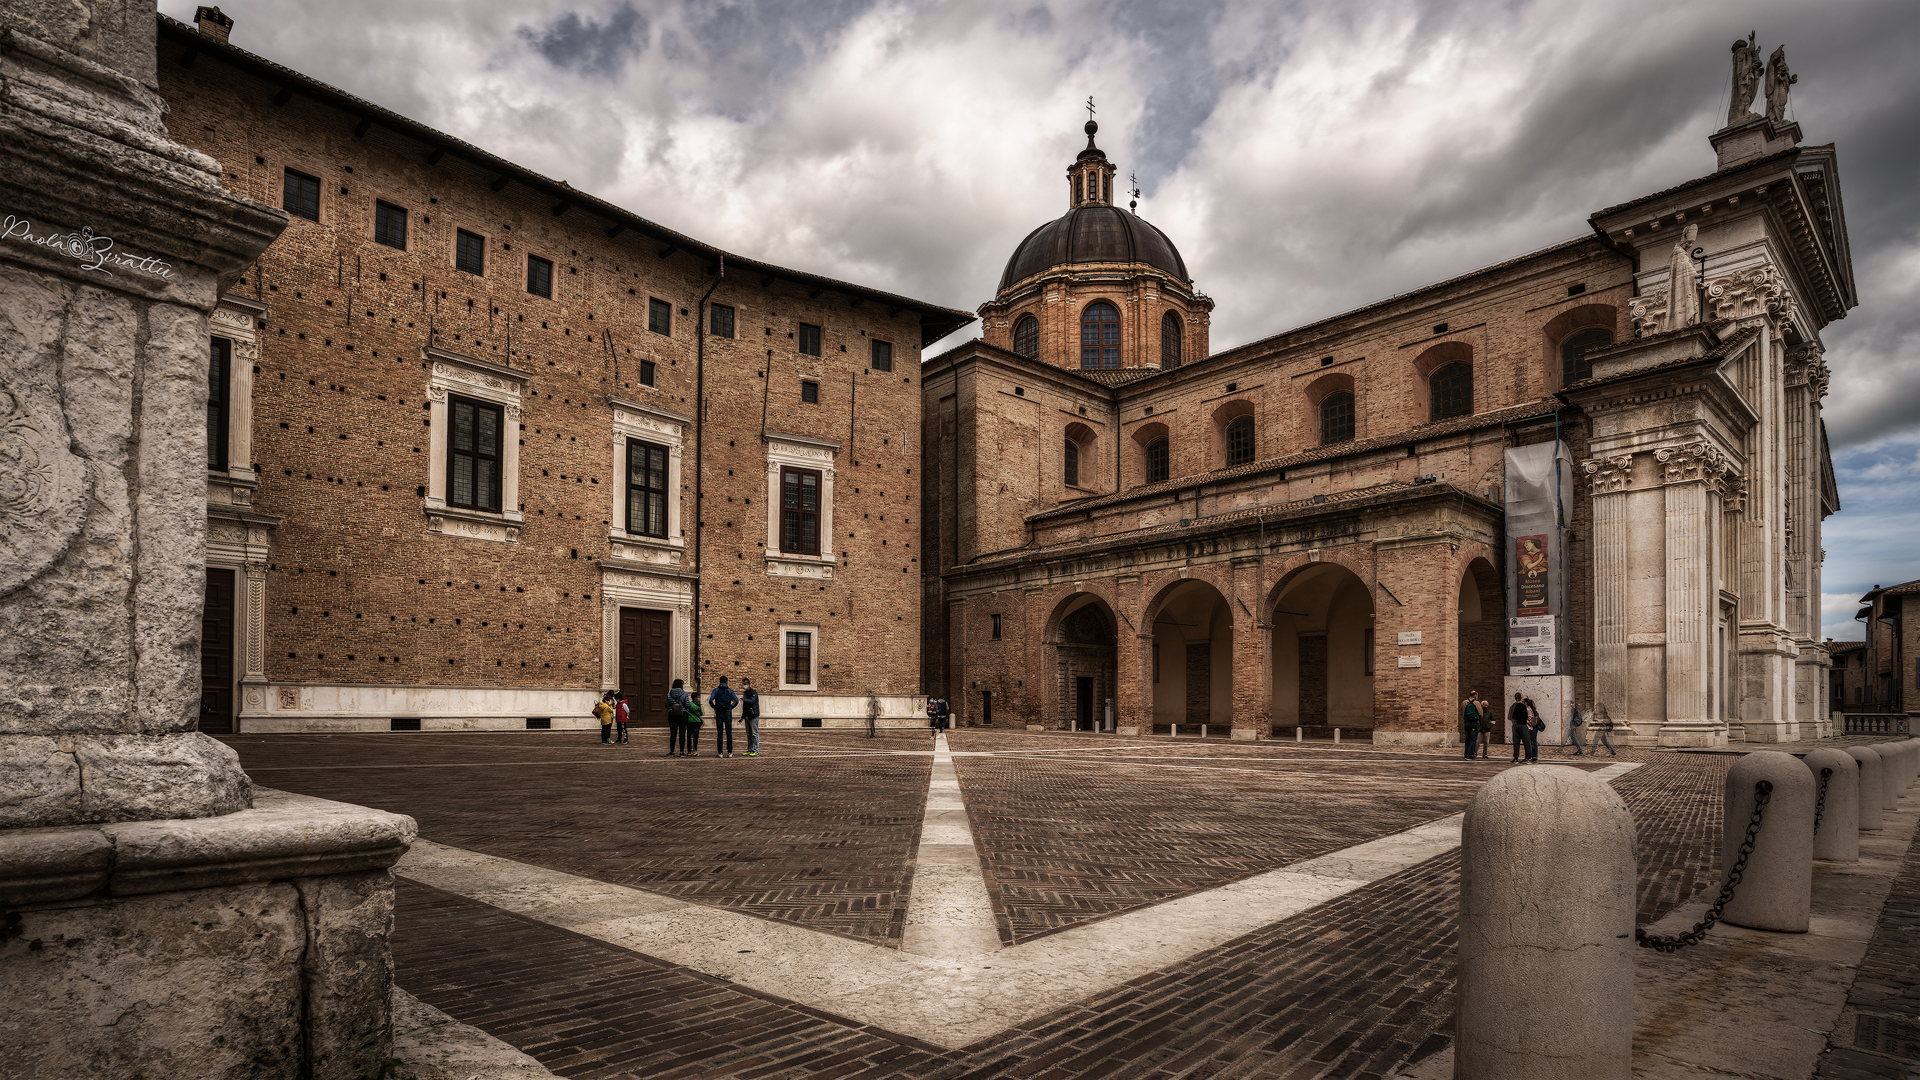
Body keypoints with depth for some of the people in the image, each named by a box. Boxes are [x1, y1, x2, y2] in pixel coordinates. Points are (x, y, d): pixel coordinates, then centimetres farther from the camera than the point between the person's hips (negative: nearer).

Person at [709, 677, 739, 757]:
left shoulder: (716, 690, 2)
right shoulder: (730, 691, 3)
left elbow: (710, 700, -11)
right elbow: (736, 700, -7)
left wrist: (714, 707, 3)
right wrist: (731, 707, 6)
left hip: (719, 713, 0)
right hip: (728, 713, 0)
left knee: (719, 733, 2)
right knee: (729, 733, 3)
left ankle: (720, 752, 0)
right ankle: (730, 752, 0)